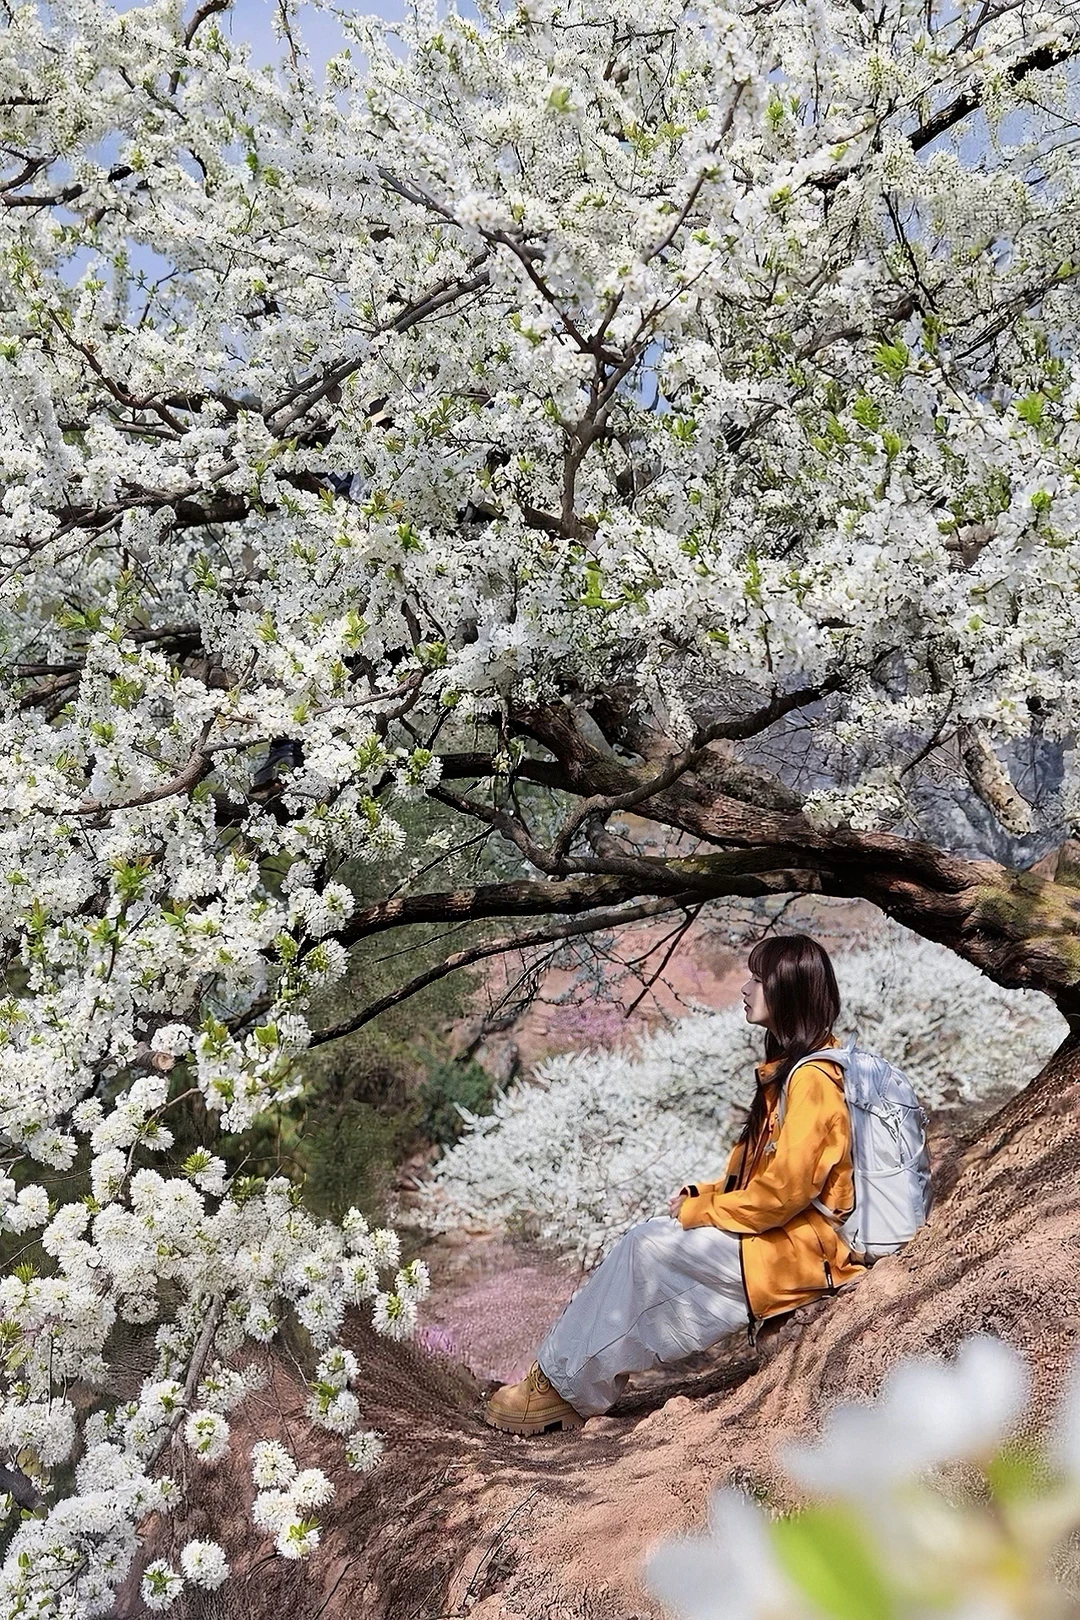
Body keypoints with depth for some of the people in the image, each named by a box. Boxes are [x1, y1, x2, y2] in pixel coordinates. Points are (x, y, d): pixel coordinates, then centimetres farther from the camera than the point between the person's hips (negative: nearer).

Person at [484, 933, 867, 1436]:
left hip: (795, 1248, -9)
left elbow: (784, 1190, -23)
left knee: (646, 1249, -15)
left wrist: (702, 1211, -13)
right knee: (643, 1245, -2)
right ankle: (564, 1383, -3)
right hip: (771, 1231, 9)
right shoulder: (789, 1067, 14)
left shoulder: (811, 1078, -19)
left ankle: (564, 1385, -4)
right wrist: (706, 1194, 3)